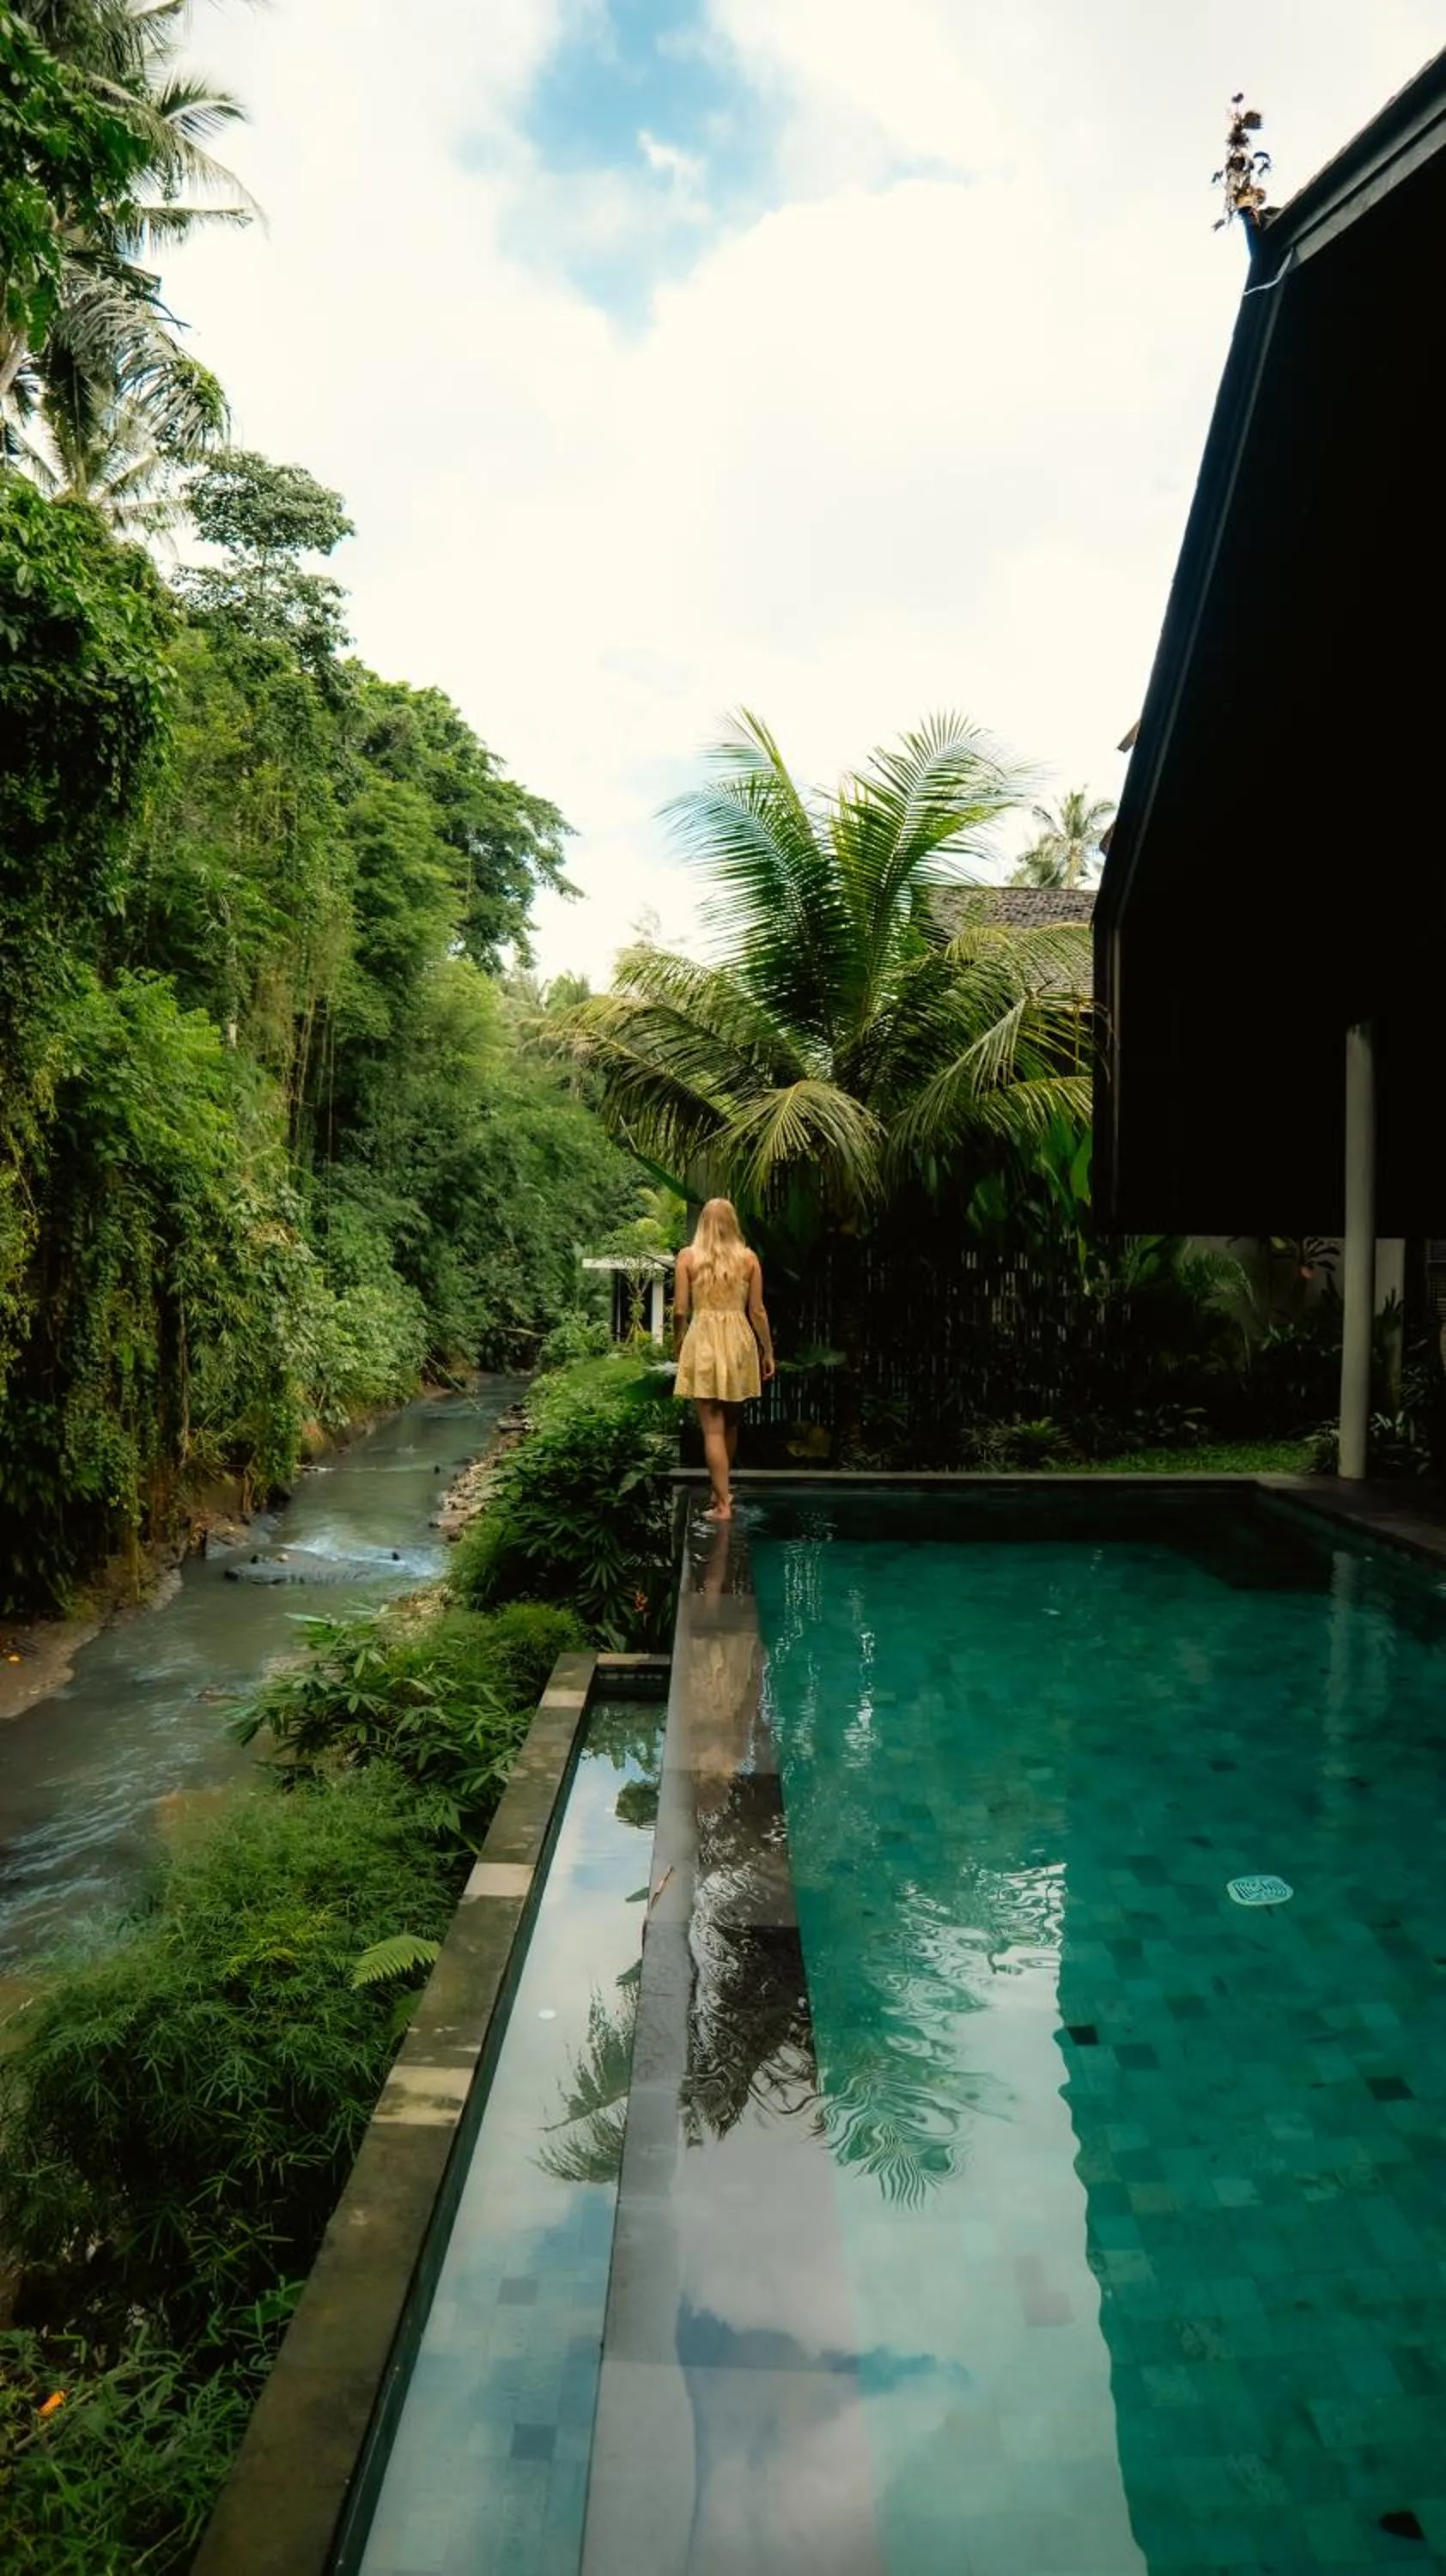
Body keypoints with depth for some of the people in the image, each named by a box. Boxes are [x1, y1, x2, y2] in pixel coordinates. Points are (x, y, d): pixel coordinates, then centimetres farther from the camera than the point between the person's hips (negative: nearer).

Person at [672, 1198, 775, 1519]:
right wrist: (768, 1352, 11)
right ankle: (722, 1490, 32)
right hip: (739, 1340, 2)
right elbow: (757, 1311, 2)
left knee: (712, 1428, 1)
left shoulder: (688, 1256, -1)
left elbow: (680, 1311, -3)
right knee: (730, 1423, 19)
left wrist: (679, 1346, 12)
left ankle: (723, 1504, -1)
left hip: (703, 1341, -2)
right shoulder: (748, 1258, 2)